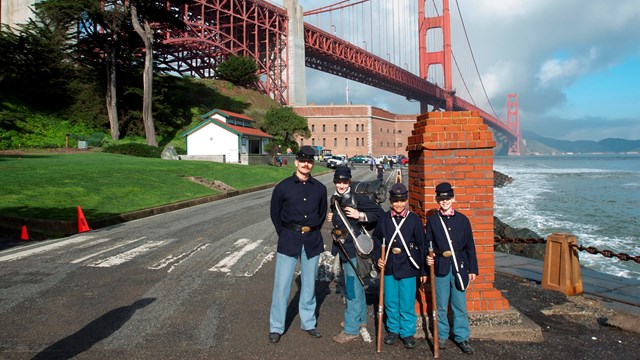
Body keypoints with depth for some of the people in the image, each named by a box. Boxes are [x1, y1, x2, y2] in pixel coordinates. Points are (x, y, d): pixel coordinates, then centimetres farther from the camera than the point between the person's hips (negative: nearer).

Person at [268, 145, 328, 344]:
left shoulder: (320, 188, 3)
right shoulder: (283, 187, -4)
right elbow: (275, 214, 5)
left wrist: (313, 232, 9)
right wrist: (284, 235, 3)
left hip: (312, 241, 3)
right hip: (289, 240, -2)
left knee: (309, 284, 13)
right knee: (282, 284, -1)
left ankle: (308, 322, 28)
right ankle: (276, 327, 13)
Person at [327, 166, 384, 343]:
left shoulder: (358, 197, -15)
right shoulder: (334, 199, 7)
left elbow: (379, 213, -13)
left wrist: (360, 216, -24)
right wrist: (331, 218, 2)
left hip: (354, 248, -8)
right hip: (343, 247, 9)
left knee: (353, 288, -3)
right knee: (356, 285, 22)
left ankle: (351, 330, 7)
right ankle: (361, 319, 38)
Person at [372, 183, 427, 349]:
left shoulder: (414, 219, -4)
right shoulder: (385, 219, 2)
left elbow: (421, 245, -1)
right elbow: (376, 240, 12)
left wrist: (423, 270, -1)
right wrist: (378, 258, -3)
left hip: (408, 266, -2)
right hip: (389, 266, 2)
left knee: (407, 303, 4)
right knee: (390, 301, 12)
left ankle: (407, 332, 20)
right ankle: (393, 329, 29)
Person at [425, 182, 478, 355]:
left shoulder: (463, 219, 4)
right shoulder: (432, 220, 2)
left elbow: (470, 245, 5)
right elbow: (428, 243, 3)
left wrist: (473, 269, 4)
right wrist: (428, 257, -17)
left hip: (459, 267, 1)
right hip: (440, 267, 0)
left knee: (460, 305, 7)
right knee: (441, 305, 10)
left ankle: (462, 337, 20)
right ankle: (442, 335, 25)